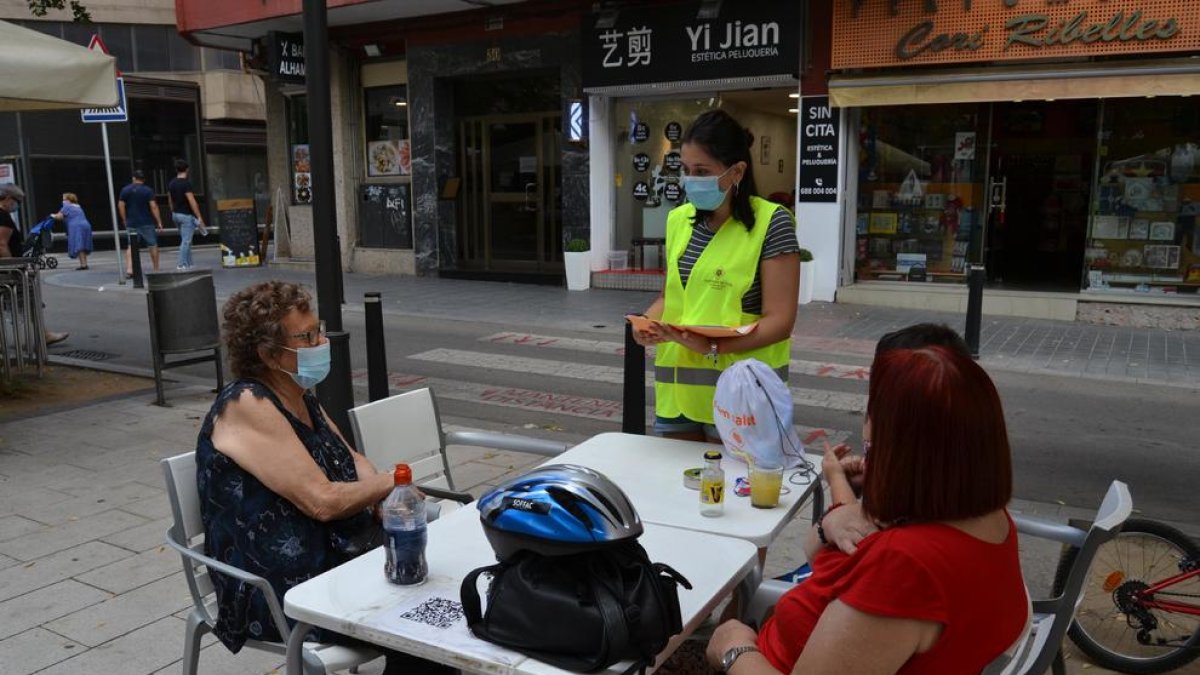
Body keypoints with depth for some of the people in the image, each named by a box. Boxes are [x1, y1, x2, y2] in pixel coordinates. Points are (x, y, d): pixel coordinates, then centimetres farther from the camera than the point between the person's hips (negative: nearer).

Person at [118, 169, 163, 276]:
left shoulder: (125, 190, 4)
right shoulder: (148, 190, -5)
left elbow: (121, 206, 2)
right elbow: (153, 207, -11)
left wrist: (125, 220, 11)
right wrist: (159, 222, -10)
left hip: (131, 223, 3)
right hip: (146, 223, -3)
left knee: (131, 246, 7)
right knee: (153, 245, 9)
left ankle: (129, 270, -8)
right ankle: (156, 269, 13)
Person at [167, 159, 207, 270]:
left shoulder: (171, 183, 8)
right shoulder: (186, 183, -16)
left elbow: (170, 201, 14)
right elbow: (192, 201, -20)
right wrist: (199, 217, -18)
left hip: (176, 214, 8)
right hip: (186, 215, -8)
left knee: (185, 240, 16)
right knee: (186, 241, -4)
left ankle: (188, 264, 19)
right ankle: (181, 265, -5)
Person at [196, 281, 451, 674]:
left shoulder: (300, 395, 7)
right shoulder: (247, 405, -19)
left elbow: (351, 461, 15)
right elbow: (322, 501, -23)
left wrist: (384, 499, -5)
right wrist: (390, 484, -8)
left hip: (341, 552, 8)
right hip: (284, 590, -8)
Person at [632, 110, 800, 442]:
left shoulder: (771, 223, -10)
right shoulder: (678, 219, 9)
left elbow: (779, 321, -13)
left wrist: (713, 346, -26)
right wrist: (649, 322, -3)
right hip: (677, 387, 5)